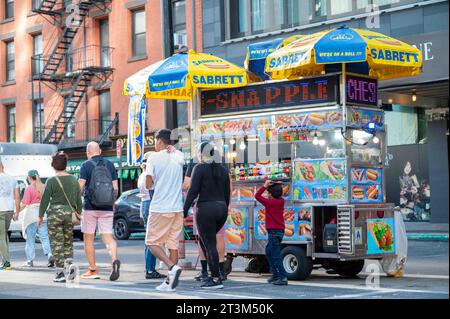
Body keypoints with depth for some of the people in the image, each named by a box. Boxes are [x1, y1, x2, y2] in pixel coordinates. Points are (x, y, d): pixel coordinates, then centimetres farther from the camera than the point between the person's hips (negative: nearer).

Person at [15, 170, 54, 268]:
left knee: (30, 239, 6)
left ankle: (30, 260, 9)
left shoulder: (29, 189, -9)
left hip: (31, 215, -4)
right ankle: (50, 254, -17)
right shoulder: (44, 187, 6)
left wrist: (17, 213, -2)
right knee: (44, 237, 4)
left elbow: (24, 204, -12)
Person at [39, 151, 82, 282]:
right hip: (69, 213, 4)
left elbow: (45, 200, -7)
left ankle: (60, 273, 1)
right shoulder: (74, 180, 4)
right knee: (68, 242, 14)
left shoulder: (51, 181, -9)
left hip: (55, 214, -4)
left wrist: (40, 216, 2)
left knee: (57, 244, 2)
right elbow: (79, 199, 8)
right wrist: (78, 214, 19)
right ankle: (69, 265, -5)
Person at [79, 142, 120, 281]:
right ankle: (114, 259, -24)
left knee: (88, 239, 7)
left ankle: (93, 270, 10)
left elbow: (80, 187, -9)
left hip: (90, 207, -3)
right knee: (108, 237, 2)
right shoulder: (110, 165, 8)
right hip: (107, 208, 3)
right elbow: (116, 188, 7)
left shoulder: (86, 165, -4)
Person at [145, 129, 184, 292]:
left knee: (152, 242, 5)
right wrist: (172, 149, 20)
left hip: (160, 208, -5)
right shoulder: (179, 156, 7)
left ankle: (172, 267, -17)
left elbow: (148, 184, -3)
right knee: (173, 244, 8)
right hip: (177, 208, 5)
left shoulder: (154, 158, -6)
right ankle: (170, 282, 7)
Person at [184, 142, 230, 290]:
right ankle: (213, 272, 13)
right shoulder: (222, 170, 13)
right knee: (204, 239, 21)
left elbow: (193, 191, -12)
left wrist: (184, 210, -10)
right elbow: (227, 194, 15)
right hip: (221, 209, 7)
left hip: (205, 209, -7)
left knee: (210, 244, -3)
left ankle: (216, 279, -3)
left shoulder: (200, 168, -7)